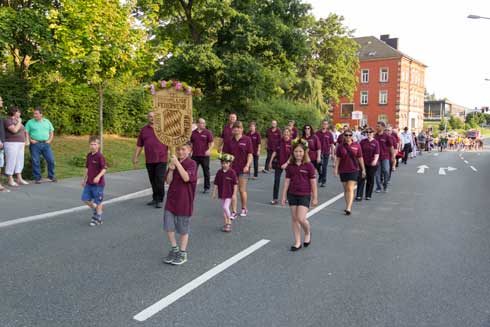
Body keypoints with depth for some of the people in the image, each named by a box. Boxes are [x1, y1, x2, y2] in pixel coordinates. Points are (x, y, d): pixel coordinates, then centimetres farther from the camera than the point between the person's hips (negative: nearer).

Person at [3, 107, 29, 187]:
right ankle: (10, 180, 1)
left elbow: (22, 132, 22)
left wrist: (23, 142, 15)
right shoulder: (8, 121, -11)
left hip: (19, 144, 9)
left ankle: (19, 179, 12)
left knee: (19, 161, 8)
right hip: (11, 144, -9)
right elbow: (14, 130, -25)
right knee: (11, 162, -4)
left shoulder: (17, 121, 16)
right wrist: (19, 122, -13)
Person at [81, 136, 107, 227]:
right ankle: (95, 210, 31)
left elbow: (104, 169, -18)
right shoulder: (89, 155, 8)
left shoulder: (100, 156, -15)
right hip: (89, 183, 7)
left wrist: (98, 176, -32)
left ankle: (98, 219, 16)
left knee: (98, 201, 3)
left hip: (98, 183, -7)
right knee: (85, 198, 8)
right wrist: (84, 179, 22)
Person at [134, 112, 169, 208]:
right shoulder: (144, 130, 10)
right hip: (149, 160, 3)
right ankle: (155, 198, 23)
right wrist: (135, 157, 7)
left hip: (161, 159, -3)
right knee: (152, 181, 11)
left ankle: (160, 200, 4)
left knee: (160, 180, -5)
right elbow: (139, 145, 13)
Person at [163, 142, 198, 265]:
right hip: (171, 199, 5)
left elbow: (186, 178, -26)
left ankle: (183, 253, 23)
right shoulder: (174, 162, 6)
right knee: (168, 226, 6)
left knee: (183, 229, 7)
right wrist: (171, 170, -13)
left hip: (184, 201, -5)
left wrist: (177, 163, -27)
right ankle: (174, 249, 26)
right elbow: (168, 181, 3)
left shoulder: (192, 164, -10)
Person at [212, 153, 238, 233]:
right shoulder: (219, 172, 2)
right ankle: (226, 223, 22)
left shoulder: (232, 172, -11)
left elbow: (235, 184, -9)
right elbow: (216, 183, 7)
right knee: (223, 208, 11)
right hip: (221, 193, 5)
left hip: (229, 194, -5)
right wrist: (214, 192, 5)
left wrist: (234, 194, -11)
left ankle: (229, 222, 6)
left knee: (226, 207, -13)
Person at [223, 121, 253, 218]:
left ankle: (244, 209, 28)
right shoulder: (229, 141, 5)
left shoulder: (247, 139, -3)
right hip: (232, 168, 2)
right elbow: (225, 154, 8)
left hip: (243, 169, -2)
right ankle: (234, 212, 8)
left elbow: (250, 154, -4)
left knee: (242, 190, 7)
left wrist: (247, 165, -13)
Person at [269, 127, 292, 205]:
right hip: (278, 164, 3)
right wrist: (270, 162, 4)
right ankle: (275, 199, 3)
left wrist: (286, 163, -21)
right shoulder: (280, 142, 3)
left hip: (288, 164, -3)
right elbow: (275, 152, 8)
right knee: (276, 181, -1)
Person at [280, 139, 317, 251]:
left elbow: (313, 182, -5)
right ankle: (297, 242, 19)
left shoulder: (308, 165, -7)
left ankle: (308, 233, 21)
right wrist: (283, 196, 5)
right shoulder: (290, 166, 3)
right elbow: (287, 181, 6)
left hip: (304, 195, -4)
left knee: (301, 218, -12)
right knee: (294, 218, 8)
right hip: (292, 195, 4)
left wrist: (315, 198, -4)